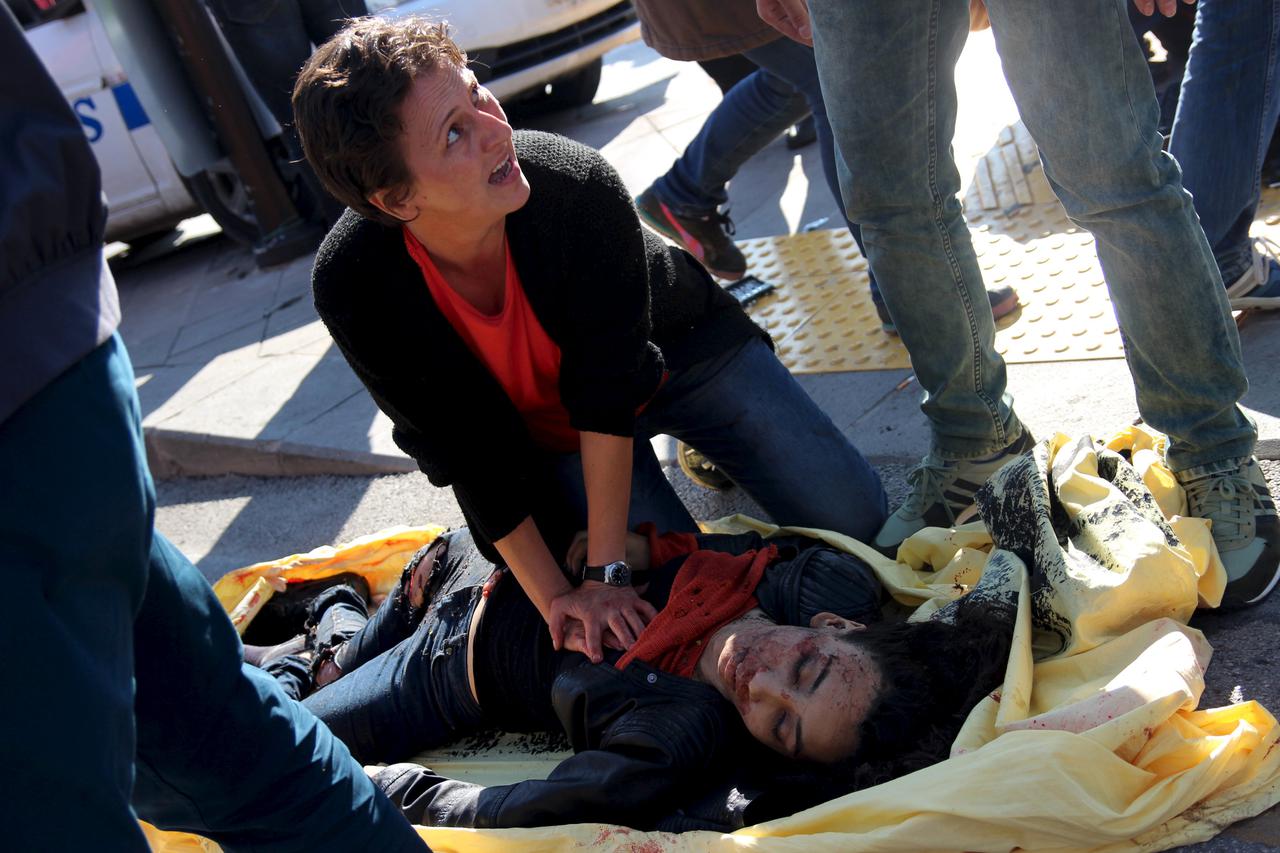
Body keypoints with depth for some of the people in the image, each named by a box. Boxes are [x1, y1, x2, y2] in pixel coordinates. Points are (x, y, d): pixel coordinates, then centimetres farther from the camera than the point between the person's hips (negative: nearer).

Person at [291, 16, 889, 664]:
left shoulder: (579, 186, -36)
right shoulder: (353, 287, -31)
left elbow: (608, 391, -29)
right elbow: (472, 457, -21)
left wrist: (604, 572, -28)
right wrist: (554, 598, -22)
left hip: (679, 352, 1)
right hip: (545, 428, 0)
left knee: (852, 513, -2)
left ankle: (708, 446, 24)